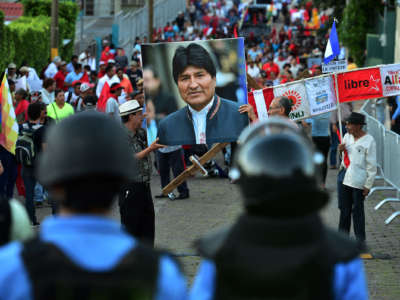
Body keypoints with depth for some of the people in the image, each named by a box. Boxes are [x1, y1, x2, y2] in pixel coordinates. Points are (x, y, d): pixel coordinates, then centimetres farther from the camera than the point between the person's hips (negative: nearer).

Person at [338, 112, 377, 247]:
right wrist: (341, 149, 1)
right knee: (344, 208, 12)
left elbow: (372, 165, -11)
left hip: (358, 180, -6)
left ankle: (360, 240, 10)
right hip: (344, 175, 6)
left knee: (357, 209, 0)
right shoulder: (347, 136, 7)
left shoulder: (368, 141, -13)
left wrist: (368, 185, -12)